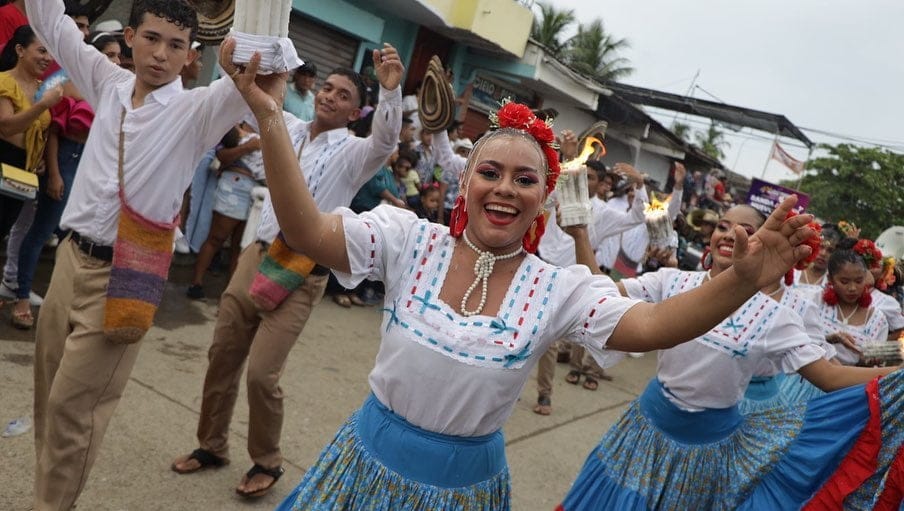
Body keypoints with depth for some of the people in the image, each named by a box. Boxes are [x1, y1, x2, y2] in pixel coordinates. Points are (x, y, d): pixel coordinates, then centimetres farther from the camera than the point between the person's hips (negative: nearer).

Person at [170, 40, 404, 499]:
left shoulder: (353, 153, -6)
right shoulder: (289, 128, 9)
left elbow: (386, 139, -25)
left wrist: (390, 90, -43)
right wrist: (234, 71, -14)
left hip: (302, 273, -5)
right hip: (257, 256, 6)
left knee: (262, 374, -7)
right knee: (222, 357, 13)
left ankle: (267, 462, 19)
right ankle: (211, 446, 35)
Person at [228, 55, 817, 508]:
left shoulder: (561, 289, -12)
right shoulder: (410, 240, -11)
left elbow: (649, 327, -24)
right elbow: (306, 231, -19)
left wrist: (743, 279, -41)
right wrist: (271, 120, -29)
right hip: (372, 456, 1)